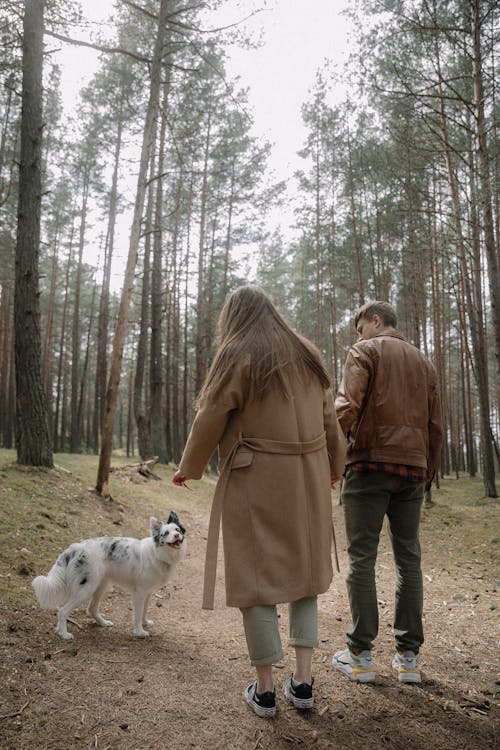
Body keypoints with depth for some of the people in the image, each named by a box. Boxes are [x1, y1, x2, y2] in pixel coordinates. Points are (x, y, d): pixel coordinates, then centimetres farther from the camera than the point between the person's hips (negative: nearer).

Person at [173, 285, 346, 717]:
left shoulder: (238, 353, -7)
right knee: (303, 571, 17)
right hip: (308, 480, 6)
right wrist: (335, 467, 27)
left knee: (256, 579, 6)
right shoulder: (309, 355, 10)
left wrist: (190, 467, 8)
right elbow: (330, 419, 13)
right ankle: (303, 681, 20)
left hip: (257, 480, -5)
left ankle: (265, 690, 17)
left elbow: (211, 418, -7)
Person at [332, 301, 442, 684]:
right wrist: (427, 472, 19)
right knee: (409, 559, 9)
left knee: (362, 558, 0)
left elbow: (347, 408, -14)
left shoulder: (365, 352, 1)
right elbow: (435, 426, 15)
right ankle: (408, 657, 14)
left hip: (370, 463, -5)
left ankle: (360, 656, 5)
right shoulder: (424, 362, 18)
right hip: (413, 468, 5)